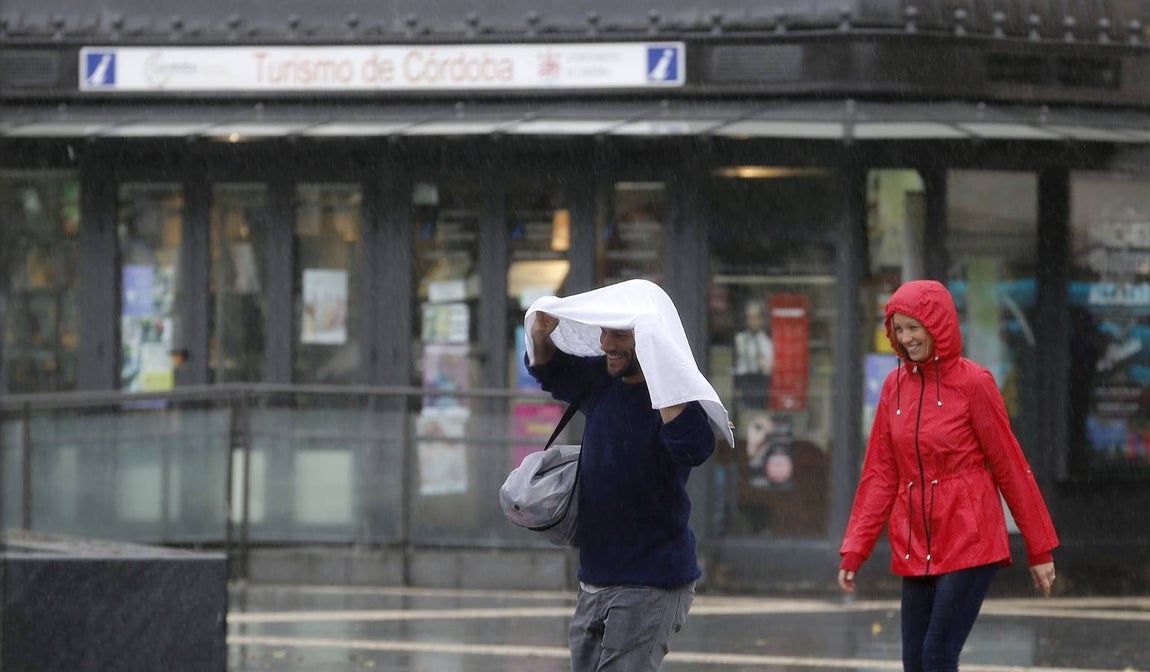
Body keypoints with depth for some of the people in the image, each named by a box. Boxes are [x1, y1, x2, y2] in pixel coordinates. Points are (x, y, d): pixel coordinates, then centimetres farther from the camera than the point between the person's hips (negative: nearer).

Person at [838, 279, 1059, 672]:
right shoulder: (895, 386, 8)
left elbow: (1010, 467, -5)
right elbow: (880, 475, 10)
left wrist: (1040, 549, -3)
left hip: (969, 543, -6)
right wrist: (854, 551, 6)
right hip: (916, 547, 6)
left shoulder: (973, 383, -8)